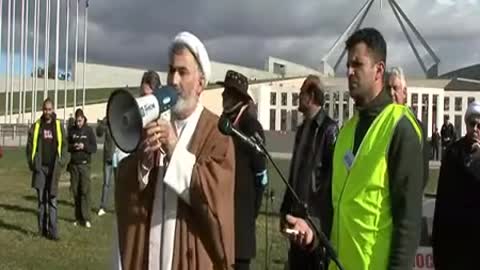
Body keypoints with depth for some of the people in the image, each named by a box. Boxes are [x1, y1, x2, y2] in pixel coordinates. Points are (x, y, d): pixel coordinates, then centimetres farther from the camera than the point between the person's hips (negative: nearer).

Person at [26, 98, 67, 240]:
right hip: (40, 167, 1)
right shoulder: (36, 125, 6)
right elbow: (30, 145, 7)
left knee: (52, 199, -2)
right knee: (41, 199, 4)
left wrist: (61, 163, -5)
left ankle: (53, 231, -2)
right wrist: (31, 163, -2)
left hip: (53, 168, -1)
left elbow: (64, 145, 5)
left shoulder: (58, 126, 6)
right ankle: (42, 229, 11)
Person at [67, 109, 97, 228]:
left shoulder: (89, 130, 1)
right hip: (74, 164, 3)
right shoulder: (72, 130, 8)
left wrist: (84, 146, -17)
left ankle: (86, 218, -7)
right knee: (75, 191, 5)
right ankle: (78, 218, 14)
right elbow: (67, 145, 12)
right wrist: (73, 146, -9)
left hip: (85, 164, -3)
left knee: (85, 191, -8)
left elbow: (94, 148, 0)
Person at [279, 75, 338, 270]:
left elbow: (333, 175, -15)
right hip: (298, 214, 8)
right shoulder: (302, 129, 16)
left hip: (318, 217, -8)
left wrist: (317, 216, -18)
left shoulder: (328, 129, -10)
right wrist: (286, 209, 17)